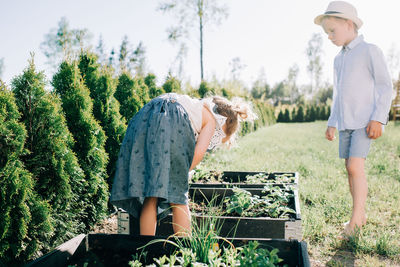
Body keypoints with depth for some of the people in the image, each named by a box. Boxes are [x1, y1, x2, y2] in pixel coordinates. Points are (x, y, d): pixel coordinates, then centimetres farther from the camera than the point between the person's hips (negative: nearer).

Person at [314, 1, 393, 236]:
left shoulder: (369, 51, -4)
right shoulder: (339, 59, 17)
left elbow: (385, 86, -7)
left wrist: (378, 119, -15)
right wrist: (332, 123, 20)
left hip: (365, 122, -7)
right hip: (345, 123, 7)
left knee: (356, 166, -15)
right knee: (350, 168, 7)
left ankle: (356, 219, -7)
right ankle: (361, 216, 18)